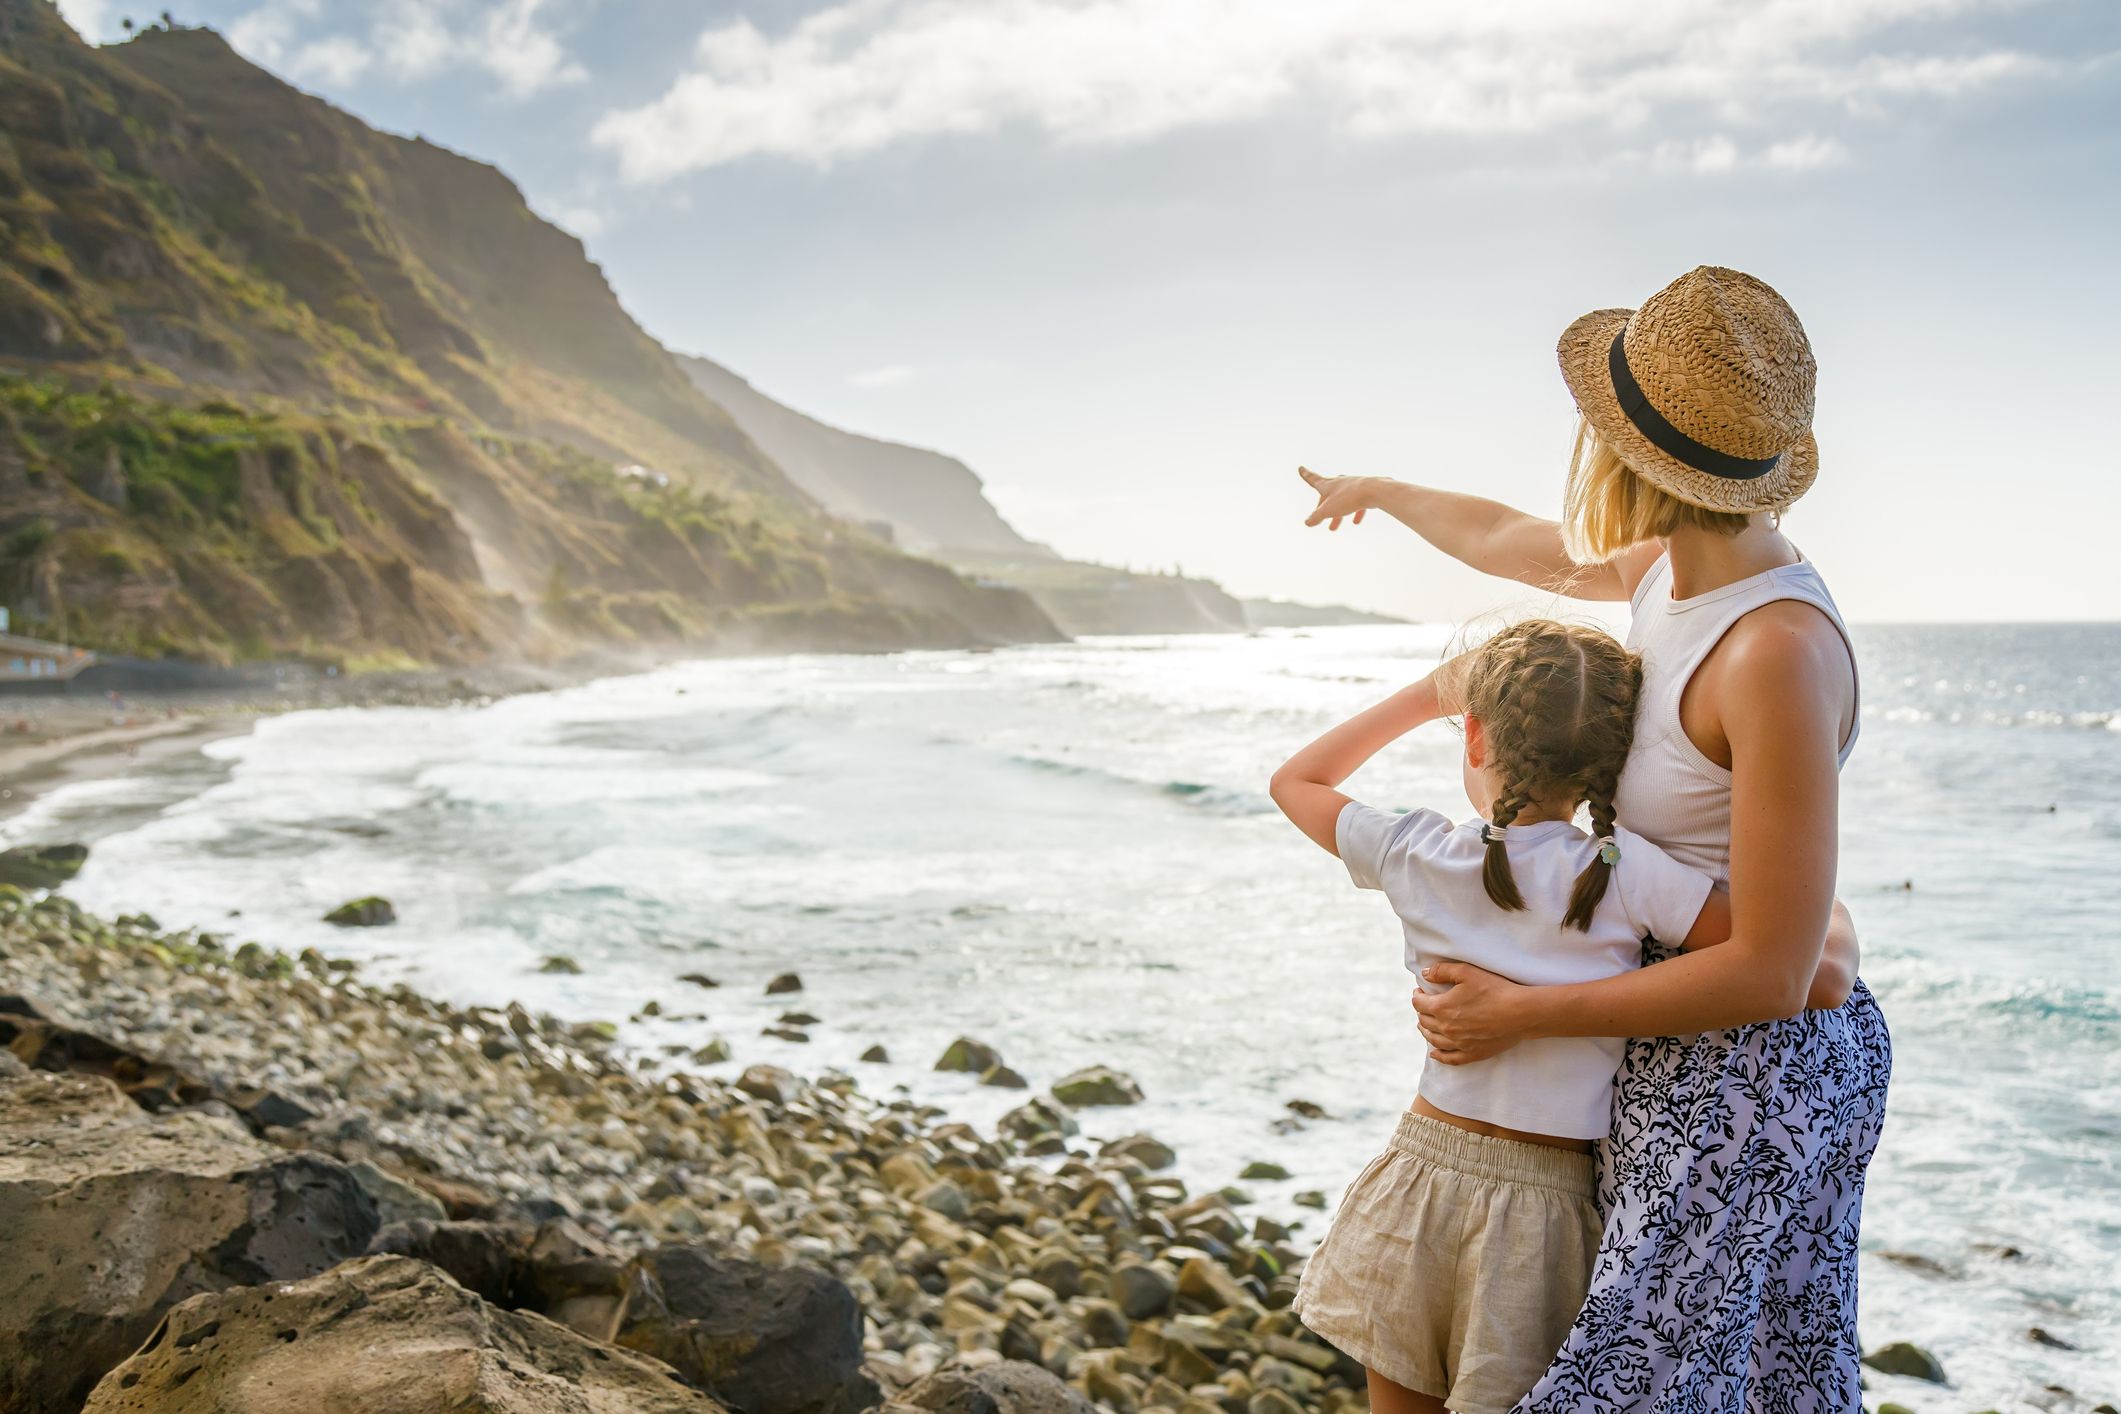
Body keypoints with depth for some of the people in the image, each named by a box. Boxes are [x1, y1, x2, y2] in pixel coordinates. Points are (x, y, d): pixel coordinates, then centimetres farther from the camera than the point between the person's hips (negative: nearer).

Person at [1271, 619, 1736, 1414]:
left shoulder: (1417, 857, -5)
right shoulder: (1623, 870, -14)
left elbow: (1296, 781, 14)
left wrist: (1428, 694, 15)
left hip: (1423, 1176, 2)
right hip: (1543, 1207, -2)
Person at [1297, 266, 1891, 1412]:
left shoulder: (1782, 652, -28)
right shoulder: (1685, 564, -1)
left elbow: (1771, 973, -24)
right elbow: (1522, 547, 22)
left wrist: (1519, 1016, -17)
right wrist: (1384, 491, 38)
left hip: (1741, 1071, -9)